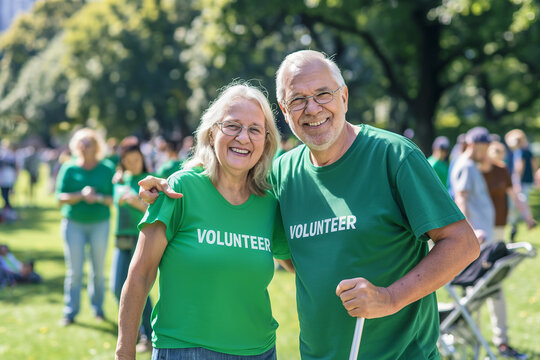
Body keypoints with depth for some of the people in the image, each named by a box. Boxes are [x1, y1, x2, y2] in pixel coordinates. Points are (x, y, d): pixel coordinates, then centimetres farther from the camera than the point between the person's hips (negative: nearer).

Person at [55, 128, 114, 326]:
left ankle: (98, 308, 23)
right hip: (73, 223, -1)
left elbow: (115, 198, -1)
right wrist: (81, 195, -19)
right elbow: (60, 198, -4)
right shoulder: (69, 168, 1)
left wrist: (99, 198, -19)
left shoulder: (107, 169, 2)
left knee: (99, 269, 7)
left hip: (99, 224, 1)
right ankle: (70, 312, 8)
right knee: (74, 270, 0)